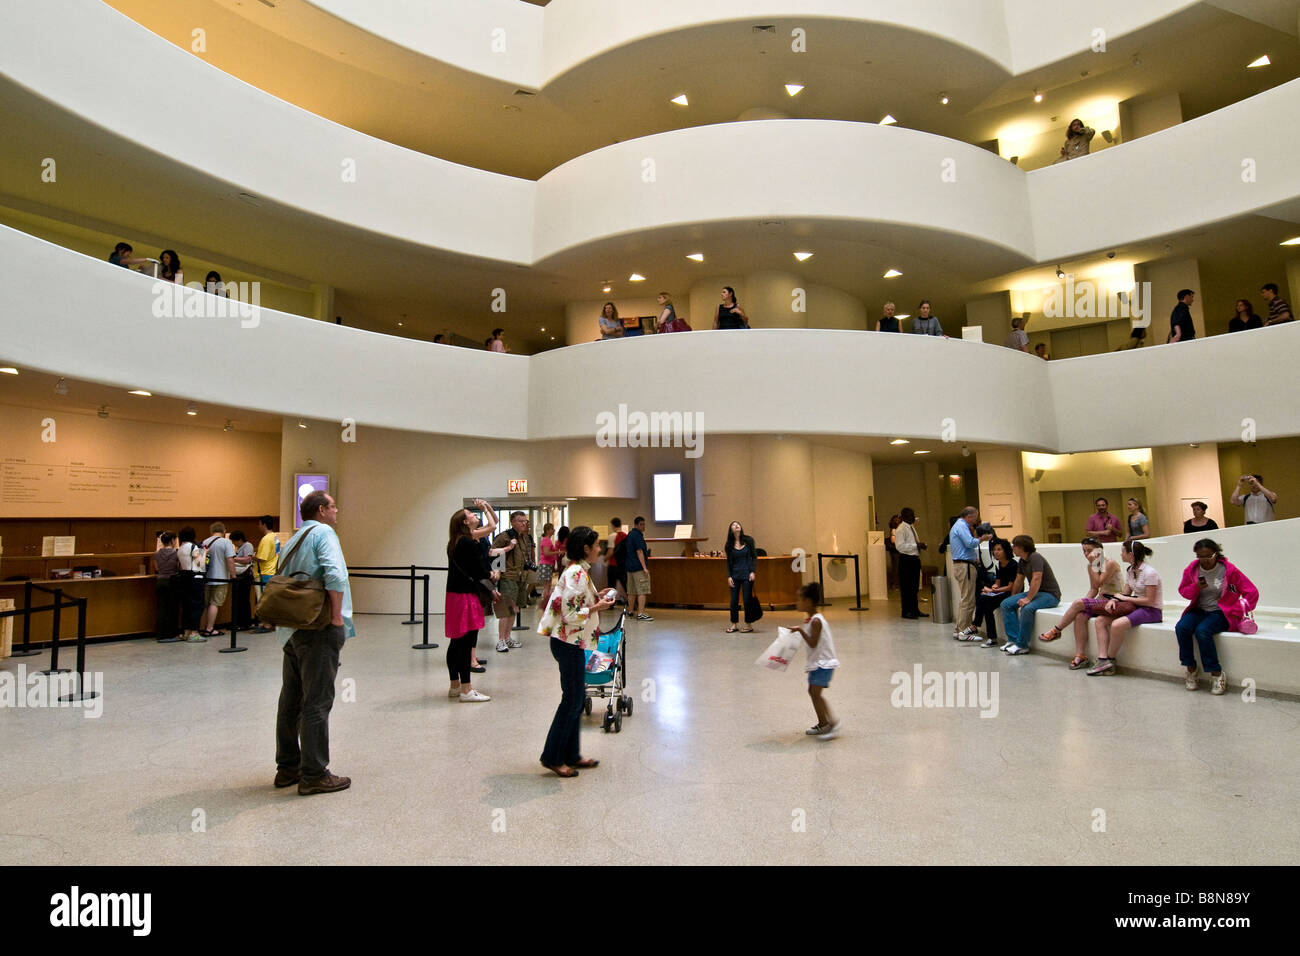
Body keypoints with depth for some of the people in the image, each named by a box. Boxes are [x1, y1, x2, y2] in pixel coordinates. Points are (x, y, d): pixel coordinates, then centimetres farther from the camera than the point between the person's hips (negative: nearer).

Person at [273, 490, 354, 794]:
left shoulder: (293, 540, 18)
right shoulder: (323, 532, -9)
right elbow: (335, 575, -24)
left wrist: (285, 618, 20)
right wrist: (337, 617, -17)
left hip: (291, 630, 9)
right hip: (318, 630, -9)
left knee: (291, 700, 15)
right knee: (317, 702, -4)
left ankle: (288, 767, 26)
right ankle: (314, 775, 2)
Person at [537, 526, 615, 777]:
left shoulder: (579, 571, 10)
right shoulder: (576, 574, -20)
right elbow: (570, 615, -24)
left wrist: (596, 598, 9)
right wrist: (597, 608, -14)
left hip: (572, 642, 10)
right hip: (568, 642, -10)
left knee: (577, 699, 15)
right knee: (572, 700, -1)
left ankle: (571, 755, 24)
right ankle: (552, 757, 11)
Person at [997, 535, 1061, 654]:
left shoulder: (1035, 557, -18)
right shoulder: (1022, 561, 11)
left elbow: (1037, 579, -26)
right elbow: (1019, 580, 20)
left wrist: (1028, 598, -28)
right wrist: (1013, 598, 22)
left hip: (1050, 594, -10)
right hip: (1035, 592, 10)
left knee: (1027, 608, -35)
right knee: (1006, 604, -5)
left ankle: (1022, 645, -25)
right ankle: (1013, 639, -8)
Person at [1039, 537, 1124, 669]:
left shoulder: (1111, 563, -12)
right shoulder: (1091, 566, 12)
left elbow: (1097, 584, -18)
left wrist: (1094, 565, -16)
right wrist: (1084, 601, -4)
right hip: (1101, 600, 7)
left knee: (1078, 602, -26)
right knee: (1080, 616, -24)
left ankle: (1056, 630, -8)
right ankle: (1080, 656, -25)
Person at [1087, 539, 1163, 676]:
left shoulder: (1149, 573, -16)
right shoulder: (1129, 571, 11)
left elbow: (1149, 601, -19)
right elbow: (1126, 595, 11)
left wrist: (1124, 598, -14)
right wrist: (1114, 600, -9)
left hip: (1152, 611, -9)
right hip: (1136, 607, 9)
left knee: (1117, 624, -33)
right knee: (1100, 620, -9)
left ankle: (1111, 659, -13)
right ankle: (1102, 659, -17)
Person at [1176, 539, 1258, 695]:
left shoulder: (1228, 570, -7)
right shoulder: (1192, 569, 2)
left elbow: (1252, 592, -2)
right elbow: (1183, 590, 12)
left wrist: (1238, 611, -9)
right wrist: (1196, 587, -11)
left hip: (1221, 613, -4)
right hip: (1199, 610, 4)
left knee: (1202, 630, -33)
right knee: (1181, 627, -26)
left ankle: (1216, 674, -19)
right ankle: (1190, 670, -14)